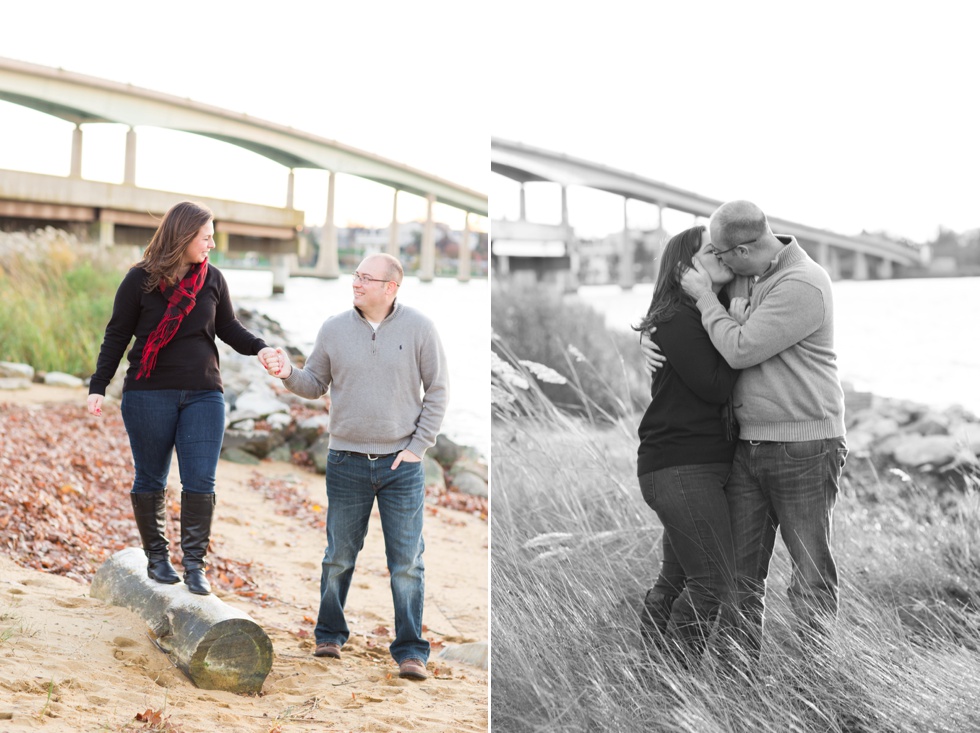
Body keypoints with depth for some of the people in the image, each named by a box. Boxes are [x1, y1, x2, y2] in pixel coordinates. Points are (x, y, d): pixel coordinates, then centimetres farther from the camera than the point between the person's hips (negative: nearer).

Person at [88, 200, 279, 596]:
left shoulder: (212, 278, 5)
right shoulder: (140, 279, -4)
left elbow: (229, 328, 14)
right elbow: (116, 336, 1)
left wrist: (259, 347, -5)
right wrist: (98, 387, -3)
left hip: (203, 394, 2)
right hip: (148, 394, -2)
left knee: (200, 481, -6)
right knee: (151, 480, 8)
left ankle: (195, 563, 1)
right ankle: (157, 557, 22)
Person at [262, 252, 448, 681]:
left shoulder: (418, 328, -3)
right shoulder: (334, 329, 2)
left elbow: (437, 392, 1)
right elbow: (315, 385, 10)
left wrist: (418, 446, -4)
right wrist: (289, 374, -11)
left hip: (402, 464, -1)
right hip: (347, 463, 2)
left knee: (407, 563, 0)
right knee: (339, 557, 11)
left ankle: (410, 651, 8)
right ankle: (329, 635, 28)